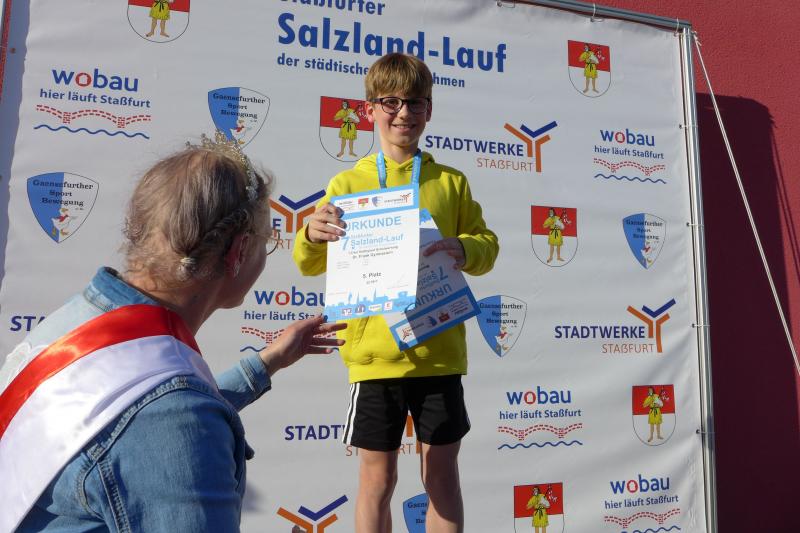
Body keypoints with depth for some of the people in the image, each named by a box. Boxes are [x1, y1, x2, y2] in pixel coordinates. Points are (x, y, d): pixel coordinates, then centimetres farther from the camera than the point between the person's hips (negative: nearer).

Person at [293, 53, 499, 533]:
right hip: (374, 354, -1)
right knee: (377, 478, 10)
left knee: (442, 473, 12)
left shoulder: (451, 182, 7)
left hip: (438, 351, 1)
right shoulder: (347, 184, 3)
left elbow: (488, 245, 6)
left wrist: (464, 249, -16)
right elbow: (311, 265, 1)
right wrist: (312, 236, -21)